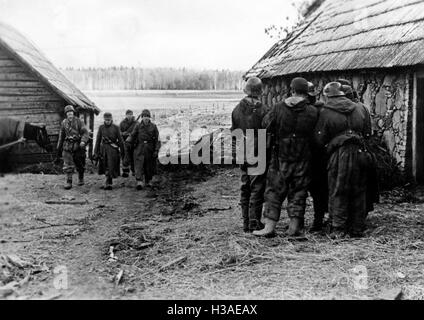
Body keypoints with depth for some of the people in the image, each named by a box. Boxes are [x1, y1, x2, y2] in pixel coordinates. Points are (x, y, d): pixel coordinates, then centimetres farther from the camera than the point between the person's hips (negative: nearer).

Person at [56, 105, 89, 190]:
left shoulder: (78, 121, -2)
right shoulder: (64, 123, 8)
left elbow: (85, 133, -10)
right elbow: (61, 136, 16)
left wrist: (83, 141, -29)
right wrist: (59, 150, 17)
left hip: (78, 146, -2)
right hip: (67, 147, 2)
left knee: (80, 165, 10)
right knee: (68, 166, -7)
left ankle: (81, 179, 33)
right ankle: (68, 182, -1)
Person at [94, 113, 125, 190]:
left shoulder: (116, 127, -1)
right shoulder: (101, 127, 6)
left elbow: (120, 140, 1)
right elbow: (98, 140, 8)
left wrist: (122, 151, -1)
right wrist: (96, 152, 5)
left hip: (113, 149, -3)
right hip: (103, 148, 3)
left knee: (110, 167, -7)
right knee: (105, 167, 9)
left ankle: (108, 183, -5)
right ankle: (110, 182, 24)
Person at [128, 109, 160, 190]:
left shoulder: (153, 126, 2)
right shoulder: (138, 126, 3)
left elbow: (157, 139, 1)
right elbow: (133, 135, 4)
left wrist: (156, 150, -7)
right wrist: (128, 140, -17)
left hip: (150, 148, 1)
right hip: (139, 148, -1)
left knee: (149, 166, 9)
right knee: (139, 165, -12)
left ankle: (148, 181, 26)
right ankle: (139, 182, -19)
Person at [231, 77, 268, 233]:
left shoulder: (237, 109, 3)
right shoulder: (262, 110, -14)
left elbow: (234, 131, 10)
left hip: (242, 155, 5)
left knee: (245, 188, 13)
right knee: (257, 188, 2)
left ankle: (246, 222, 18)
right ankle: (254, 222, 4)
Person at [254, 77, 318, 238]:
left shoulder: (279, 108, -7)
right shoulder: (313, 112, -7)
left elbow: (266, 125, 1)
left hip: (281, 157, 0)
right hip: (302, 158, 0)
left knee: (274, 191, 8)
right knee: (298, 192, 10)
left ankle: (269, 226, 5)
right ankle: (294, 227, 12)